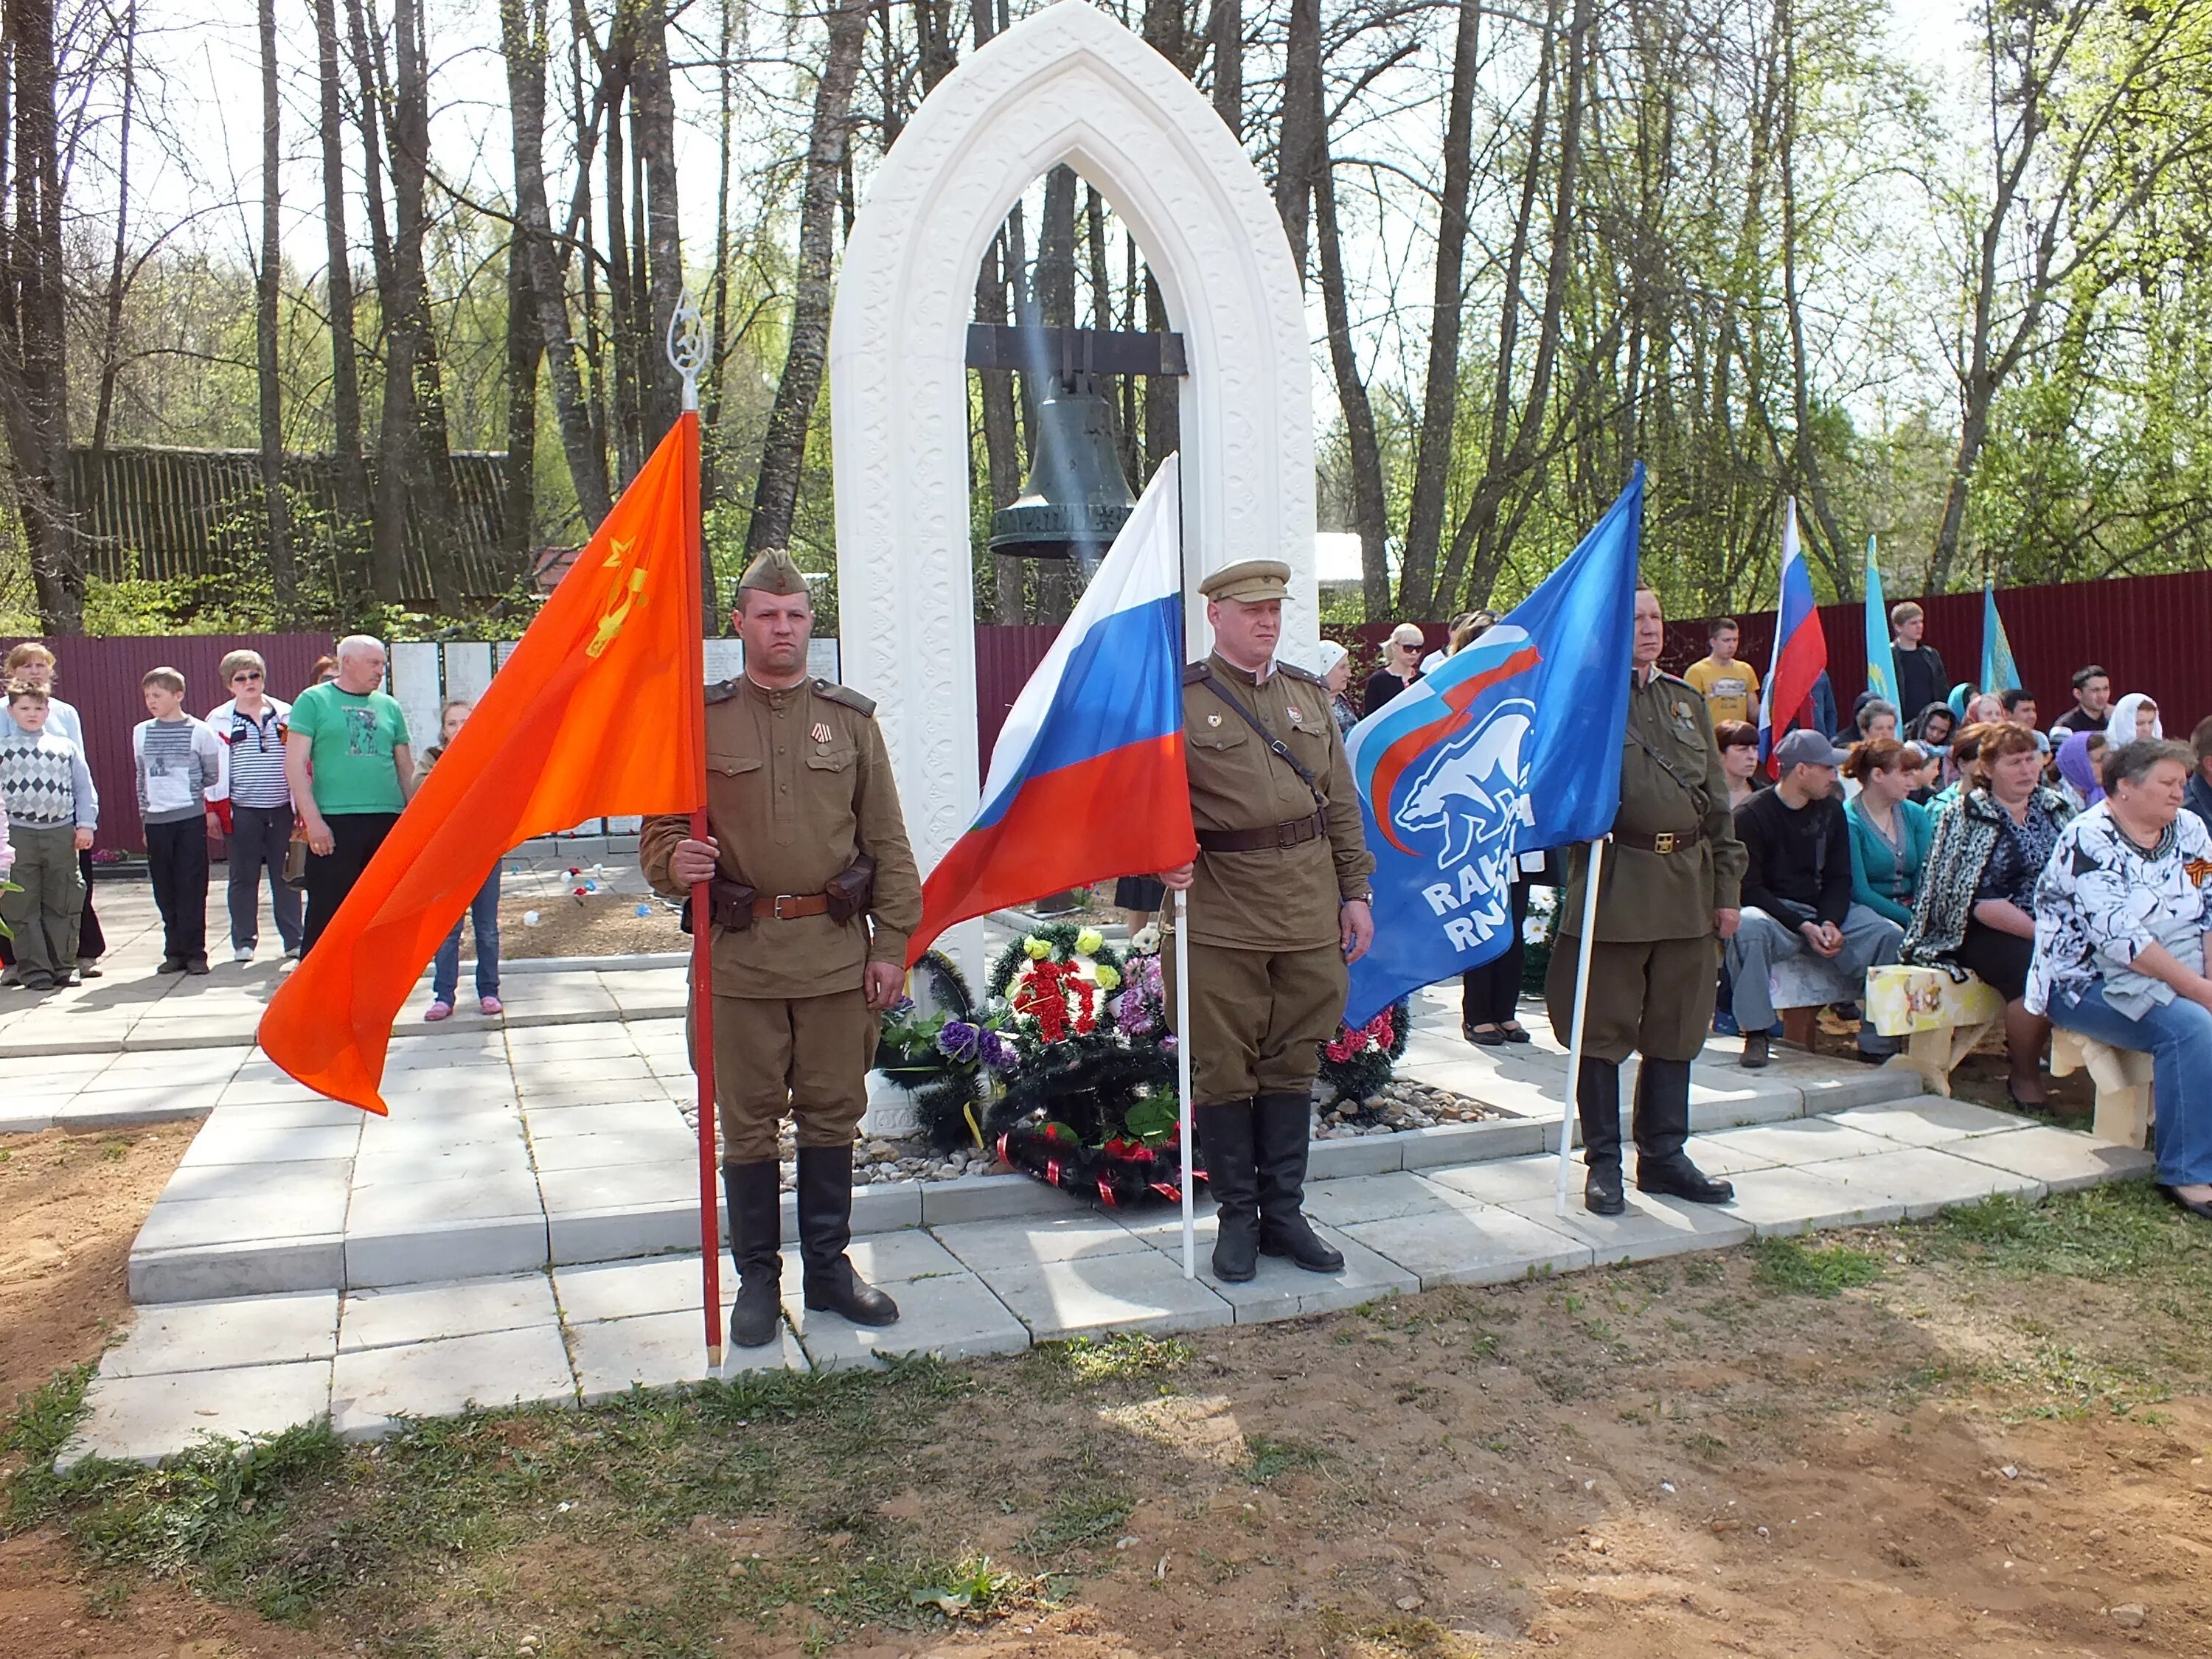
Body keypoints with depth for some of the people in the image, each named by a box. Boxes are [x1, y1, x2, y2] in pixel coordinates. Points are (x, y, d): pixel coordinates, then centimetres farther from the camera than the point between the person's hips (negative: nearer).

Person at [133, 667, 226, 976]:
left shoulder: (199, 731, -1)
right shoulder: (141, 732, 11)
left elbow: (214, 775, 4)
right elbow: (142, 777, 18)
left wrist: (212, 810, 0)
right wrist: (144, 815, 16)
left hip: (191, 817, -4)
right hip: (157, 820, 4)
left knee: (192, 888, -3)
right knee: (165, 891, 6)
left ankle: (194, 952, 2)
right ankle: (175, 951, 13)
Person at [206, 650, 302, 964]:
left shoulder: (286, 715, 9)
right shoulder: (219, 720, 4)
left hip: (282, 809, 1)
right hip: (242, 811, -1)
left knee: (286, 876, 4)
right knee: (243, 878, 4)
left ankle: (294, 939, 11)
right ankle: (244, 942, 12)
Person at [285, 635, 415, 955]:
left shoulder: (389, 706, 15)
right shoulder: (314, 701, 2)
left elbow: (406, 768, 19)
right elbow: (294, 764, -4)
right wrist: (313, 819, -12)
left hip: (388, 821, 4)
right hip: (334, 823, -4)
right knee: (326, 913, -2)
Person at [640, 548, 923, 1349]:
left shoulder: (851, 719, 7)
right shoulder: (701, 720, 3)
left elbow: (886, 841, 6)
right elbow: (659, 832, 5)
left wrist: (891, 943, 0)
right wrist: (675, 864, -19)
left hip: (837, 951, 1)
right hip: (739, 953, -1)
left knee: (832, 1116, 10)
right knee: (747, 1124, 6)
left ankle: (828, 1268, 24)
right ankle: (757, 1280, 20)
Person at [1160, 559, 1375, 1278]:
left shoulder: (1309, 693, 14)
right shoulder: (1179, 698, -1)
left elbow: (1341, 800, 14)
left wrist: (1356, 891, 9)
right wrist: (1165, 857, -21)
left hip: (1309, 906, 4)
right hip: (1221, 913, -4)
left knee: (1293, 1062, 10)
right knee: (1224, 1067, 2)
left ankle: (1285, 1213, 22)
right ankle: (1238, 1216, 17)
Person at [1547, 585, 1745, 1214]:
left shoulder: (1687, 700, 15)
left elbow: (1718, 800, 15)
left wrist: (1726, 887, 11)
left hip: (1687, 884, 6)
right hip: (1615, 885, -6)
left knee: (1677, 1029, 12)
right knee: (1603, 1031, 2)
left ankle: (1664, 1156, 24)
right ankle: (1603, 1163, 13)